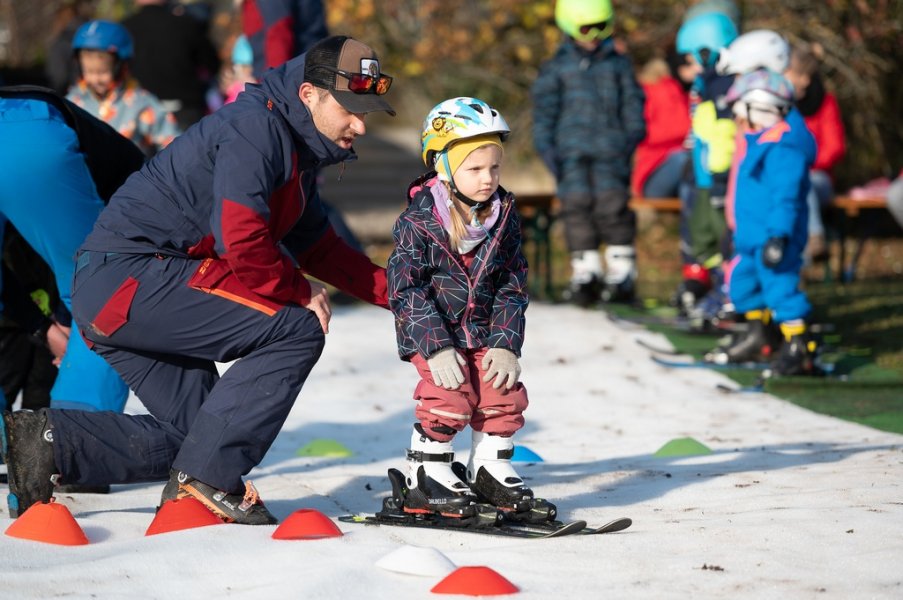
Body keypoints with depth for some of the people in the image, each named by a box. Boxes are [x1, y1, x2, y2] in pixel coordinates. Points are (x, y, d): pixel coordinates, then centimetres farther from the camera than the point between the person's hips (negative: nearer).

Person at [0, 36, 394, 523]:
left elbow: (317, 245, 27)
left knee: (194, 431, 14)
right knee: (296, 331, -15)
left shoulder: (296, 151, 18)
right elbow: (241, 244, -24)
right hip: (128, 276, -11)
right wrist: (301, 292, -8)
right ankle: (205, 477, -15)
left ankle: (46, 442, 7)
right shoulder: (256, 127, -14)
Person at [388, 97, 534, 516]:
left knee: (505, 392, -4)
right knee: (450, 395, -20)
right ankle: (426, 474, -4)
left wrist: (505, 343, -8)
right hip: (432, 330, -5)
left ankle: (490, 468, 16)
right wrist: (437, 348, -25)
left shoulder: (504, 218, -2)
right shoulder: (417, 222, -17)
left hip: (485, 331, 5)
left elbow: (513, 288, 2)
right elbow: (405, 291, -18)